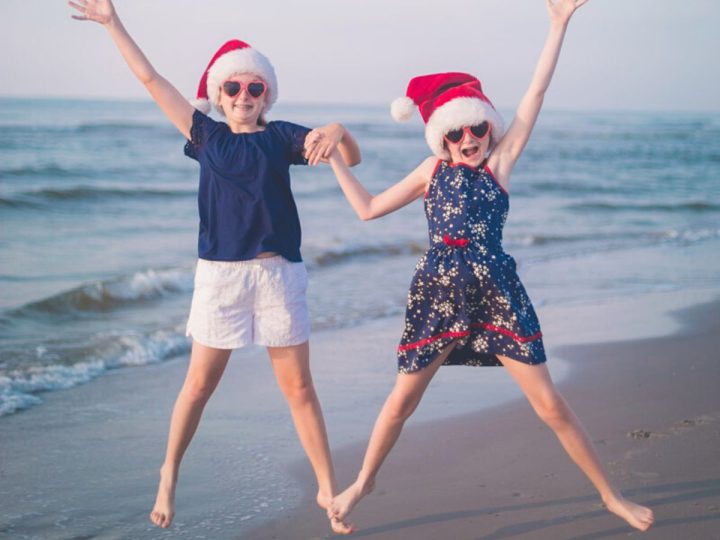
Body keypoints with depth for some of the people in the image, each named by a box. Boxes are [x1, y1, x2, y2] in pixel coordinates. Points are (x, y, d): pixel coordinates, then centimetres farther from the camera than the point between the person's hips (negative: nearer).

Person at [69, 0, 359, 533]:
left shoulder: (281, 137, 4)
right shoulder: (206, 135, 7)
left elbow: (351, 158, -5)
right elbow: (151, 79, 8)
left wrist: (338, 132, -28)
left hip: (278, 273, -1)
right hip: (220, 273, 1)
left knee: (299, 388, 3)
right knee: (200, 384, 7)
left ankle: (328, 490, 11)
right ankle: (169, 478, 24)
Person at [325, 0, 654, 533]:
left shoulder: (500, 161, 1)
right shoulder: (433, 170, 8)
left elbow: (536, 94, -5)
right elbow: (368, 208, 13)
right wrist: (334, 156, 10)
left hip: (496, 293, -2)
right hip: (437, 293, 2)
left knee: (549, 402, 0)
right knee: (402, 400, 11)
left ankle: (610, 494, 12)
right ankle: (363, 482, 33)